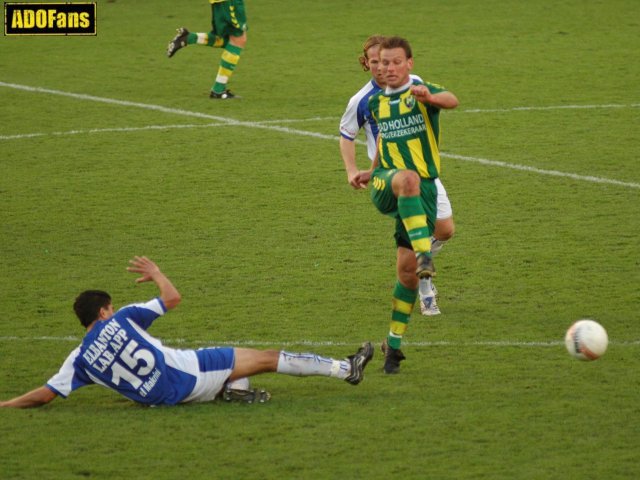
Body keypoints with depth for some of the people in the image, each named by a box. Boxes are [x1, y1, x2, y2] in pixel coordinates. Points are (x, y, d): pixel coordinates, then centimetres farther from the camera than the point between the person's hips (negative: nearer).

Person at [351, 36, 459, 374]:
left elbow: (452, 101, -25)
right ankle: (424, 254, -53)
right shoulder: (376, 102, 14)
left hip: (422, 190, -1)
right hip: (386, 186, 1)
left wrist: (431, 98, -47)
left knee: (407, 267, -4)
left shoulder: (422, 93, -1)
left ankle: (394, 343, 12)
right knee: (408, 179, -38)